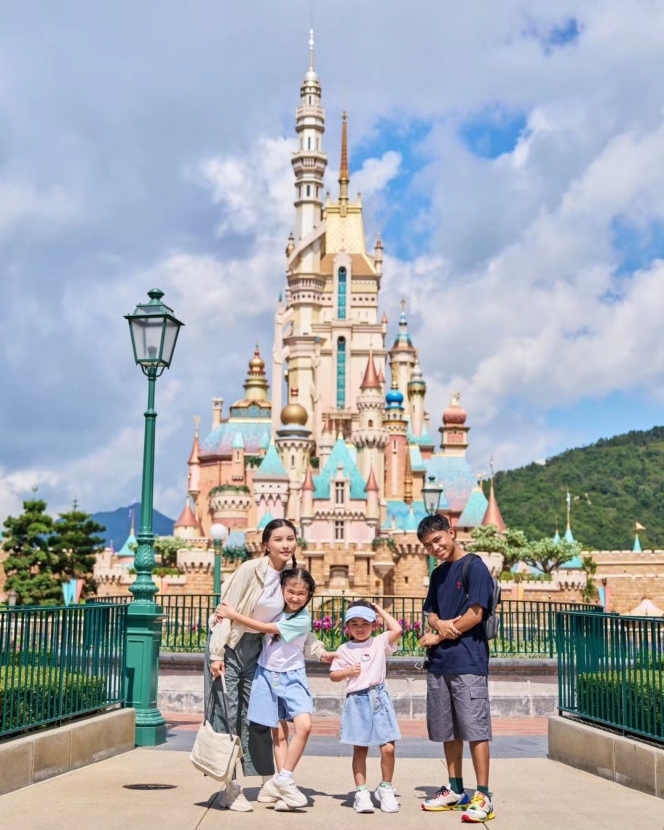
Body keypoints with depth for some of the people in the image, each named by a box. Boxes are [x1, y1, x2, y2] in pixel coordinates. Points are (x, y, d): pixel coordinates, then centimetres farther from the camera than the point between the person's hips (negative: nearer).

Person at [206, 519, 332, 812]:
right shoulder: (251, 569, -20)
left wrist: (319, 651, -1)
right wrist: (217, 654, -20)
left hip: (255, 647, 6)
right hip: (228, 644, -6)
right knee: (227, 715, -4)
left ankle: (269, 784, 17)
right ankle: (231, 790, 2)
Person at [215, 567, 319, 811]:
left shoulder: (302, 619, -16)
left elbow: (264, 628, -20)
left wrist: (233, 615, -18)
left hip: (292, 677, -3)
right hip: (267, 675, 3)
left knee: (304, 725, -20)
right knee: (279, 733, 5)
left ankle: (282, 780, -9)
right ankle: (283, 782, 12)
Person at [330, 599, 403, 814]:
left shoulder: (380, 643, 4)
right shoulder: (344, 650, 6)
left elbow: (397, 630, -12)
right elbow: (333, 675, 8)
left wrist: (382, 611, 0)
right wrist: (347, 672, -11)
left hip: (379, 699, 0)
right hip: (357, 702, 0)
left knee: (388, 747, -5)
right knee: (360, 749, 5)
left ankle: (385, 789, 14)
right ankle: (361, 792, 14)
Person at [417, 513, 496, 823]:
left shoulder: (474, 567, -7)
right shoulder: (438, 574, 16)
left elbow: (474, 615, -12)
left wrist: (437, 637, -5)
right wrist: (440, 624, -7)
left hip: (467, 662, -8)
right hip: (438, 663, 8)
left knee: (475, 728, -7)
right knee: (447, 730, 12)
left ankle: (483, 797, -4)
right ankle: (455, 790, 23)